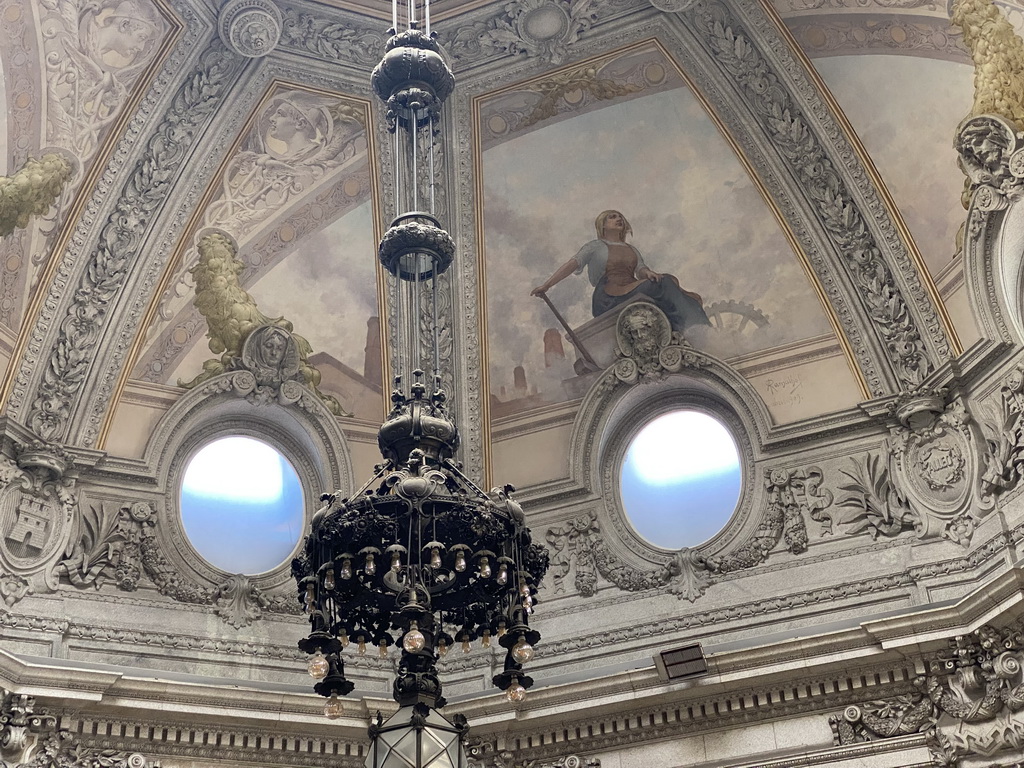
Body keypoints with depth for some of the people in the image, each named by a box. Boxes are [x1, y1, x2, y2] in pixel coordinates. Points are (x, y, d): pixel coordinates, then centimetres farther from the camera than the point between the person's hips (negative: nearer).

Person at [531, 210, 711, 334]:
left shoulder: (632, 250, 30)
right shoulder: (596, 246, 17)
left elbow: (641, 269, 12)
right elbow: (573, 264, 5)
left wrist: (648, 273, -14)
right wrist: (546, 284, -8)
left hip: (633, 294, 5)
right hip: (608, 299, -5)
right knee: (662, 284, -29)